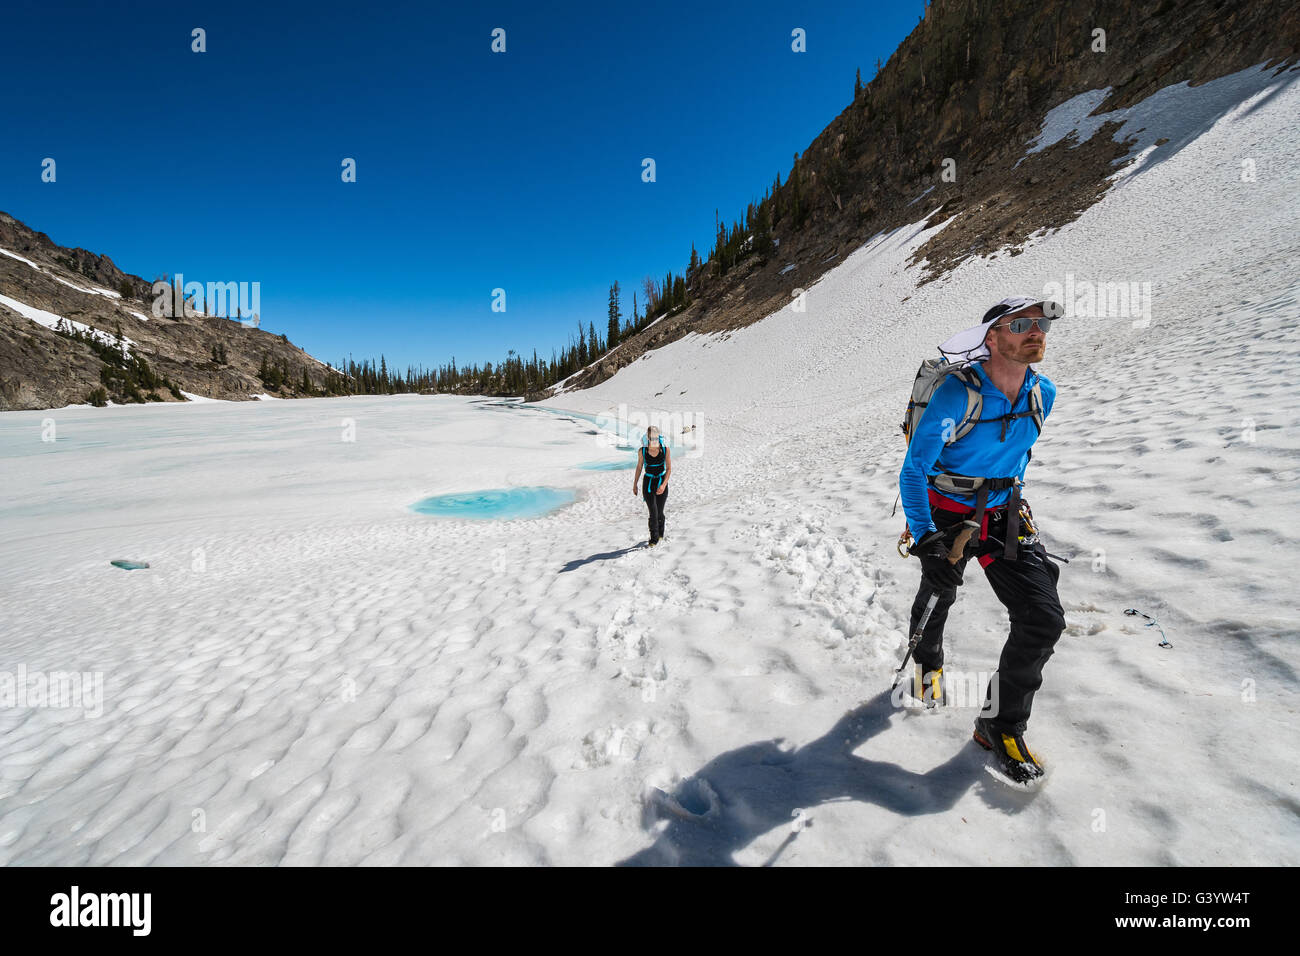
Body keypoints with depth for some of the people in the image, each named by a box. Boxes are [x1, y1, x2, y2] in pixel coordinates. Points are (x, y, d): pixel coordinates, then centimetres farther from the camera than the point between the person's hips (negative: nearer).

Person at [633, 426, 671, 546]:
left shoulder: (665, 449, -12)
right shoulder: (642, 450, -11)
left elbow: (669, 468, -8)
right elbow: (639, 467, 4)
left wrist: (664, 485, -21)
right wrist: (635, 484, 11)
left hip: (662, 483, 0)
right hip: (648, 483, 0)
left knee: (659, 512, 8)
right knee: (653, 512, -11)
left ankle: (660, 533, 37)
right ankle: (654, 538, 8)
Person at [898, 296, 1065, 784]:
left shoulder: (1043, 392, -5)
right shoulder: (957, 394, -23)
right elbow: (913, 471, -21)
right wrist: (926, 540, -26)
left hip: (1005, 515, 4)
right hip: (947, 515, -4)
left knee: (1045, 618, -7)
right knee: (938, 597, 17)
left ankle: (1001, 723, 12)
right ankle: (928, 663, 52)